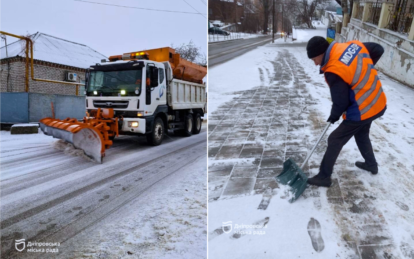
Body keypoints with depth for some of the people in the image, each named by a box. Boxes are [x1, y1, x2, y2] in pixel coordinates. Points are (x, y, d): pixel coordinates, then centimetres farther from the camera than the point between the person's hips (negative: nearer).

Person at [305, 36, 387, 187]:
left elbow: (341, 103, -20)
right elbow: (378, 50, 10)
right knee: (362, 135, 30)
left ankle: (324, 177, 9)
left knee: (335, 141, 1)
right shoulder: (353, 45, -5)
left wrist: (334, 115, 0)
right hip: (378, 103, 9)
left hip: (361, 112, -9)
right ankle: (371, 165, 49)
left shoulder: (334, 71, -27)